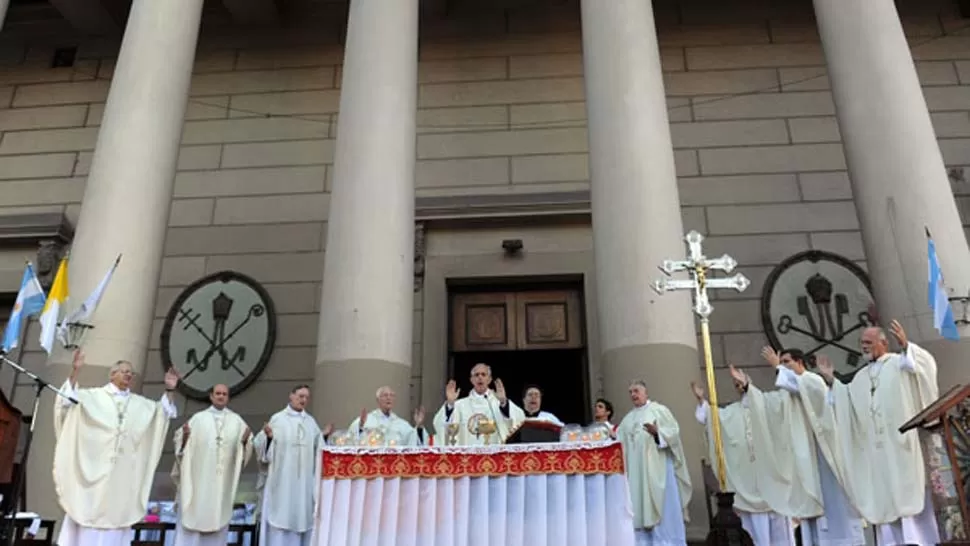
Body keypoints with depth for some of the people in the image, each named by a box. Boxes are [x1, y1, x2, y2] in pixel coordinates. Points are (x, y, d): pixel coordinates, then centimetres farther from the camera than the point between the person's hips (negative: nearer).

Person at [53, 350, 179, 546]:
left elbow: (164, 411, 14)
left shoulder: (140, 404, 14)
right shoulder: (94, 395, 3)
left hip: (123, 473, 4)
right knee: (87, 512, -1)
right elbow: (68, 401, -9)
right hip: (93, 467, -3)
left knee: (117, 514, 5)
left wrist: (169, 391, -2)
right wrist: (74, 372, -21)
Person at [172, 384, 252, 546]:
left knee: (218, 516, 3)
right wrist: (185, 435, -18)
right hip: (199, 476, -1)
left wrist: (245, 440, -16)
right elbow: (182, 443, 2)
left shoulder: (236, 420, 9)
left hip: (223, 479, 1)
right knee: (193, 514, -2)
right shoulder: (198, 418, 7)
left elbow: (246, 447, 5)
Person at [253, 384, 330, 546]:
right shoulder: (277, 418, -2)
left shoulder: (311, 421, 11)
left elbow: (318, 448, 12)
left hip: (304, 479, 4)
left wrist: (323, 436, -4)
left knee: (302, 514, 6)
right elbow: (263, 446, -6)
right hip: (281, 478, -4)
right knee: (280, 513, -2)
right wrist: (268, 436, -25)